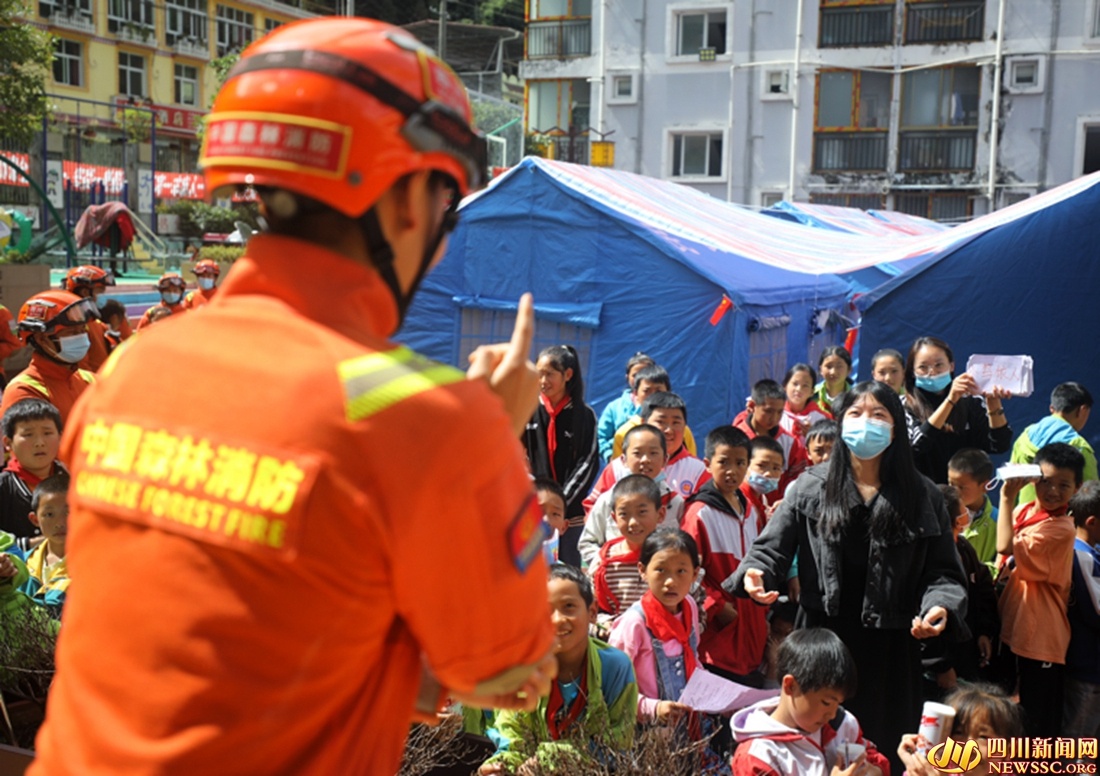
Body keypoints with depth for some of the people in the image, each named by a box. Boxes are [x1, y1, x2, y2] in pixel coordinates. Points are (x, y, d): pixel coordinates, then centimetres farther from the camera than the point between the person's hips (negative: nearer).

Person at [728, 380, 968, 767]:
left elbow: (944, 571, 3)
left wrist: (940, 607, -17)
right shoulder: (810, 487, 3)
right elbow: (772, 548, 1)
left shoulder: (922, 496, 4)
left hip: (891, 647, 0)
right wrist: (754, 574, -20)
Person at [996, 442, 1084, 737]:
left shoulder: (1061, 528, -19)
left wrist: (1007, 497, -23)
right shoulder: (1023, 511, 6)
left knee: (1038, 719, 2)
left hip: (1041, 637, -8)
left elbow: (1006, 546, -29)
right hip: (1014, 627, 8)